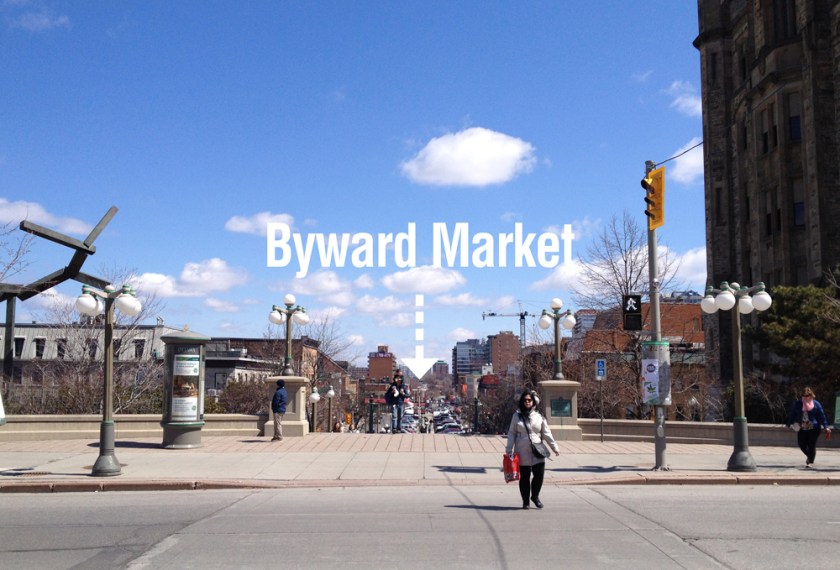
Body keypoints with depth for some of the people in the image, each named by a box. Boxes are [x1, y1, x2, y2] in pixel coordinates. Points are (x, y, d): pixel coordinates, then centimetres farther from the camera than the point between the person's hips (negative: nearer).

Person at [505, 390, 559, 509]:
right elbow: (512, 433, 5)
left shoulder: (539, 416, 6)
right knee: (524, 477, 5)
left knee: (539, 475, -6)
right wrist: (509, 450, 0)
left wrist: (555, 447, 7)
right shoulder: (517, 415, 4)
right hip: (522, 452, -1)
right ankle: (526, 501, 21)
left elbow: (546, 434, 10)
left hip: (537, 452, 1)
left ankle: (535, 496, 21)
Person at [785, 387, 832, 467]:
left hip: (813, 428, -3)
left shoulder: (816, 404, -2)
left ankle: (810, 461, 11)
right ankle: (809, 455, 34)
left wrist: (826, 427, -3)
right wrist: (788, 424, 9)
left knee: (811, 445, -5)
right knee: (801, 444, 4)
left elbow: (822, 416, 0)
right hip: (801, 429, 3)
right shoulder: (797, 403, 4)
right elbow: (792, 414, 10)